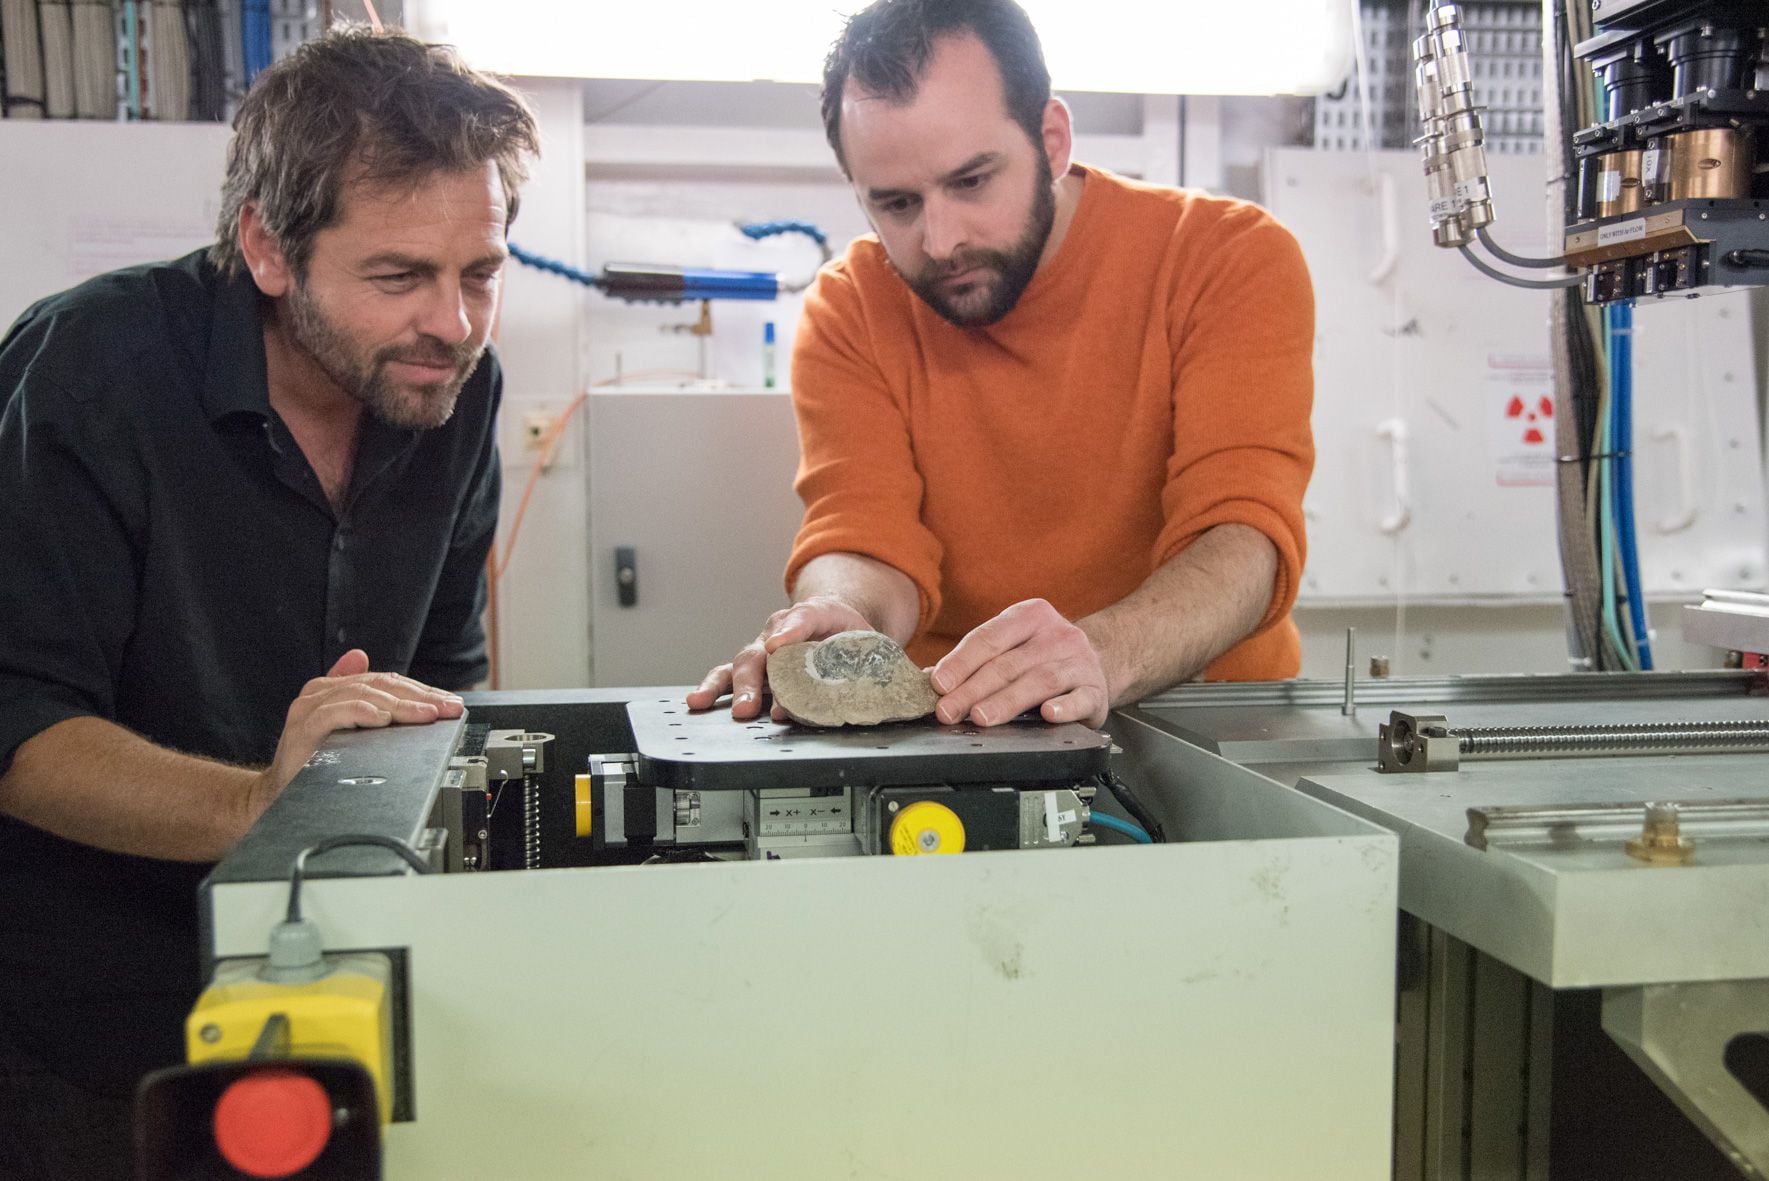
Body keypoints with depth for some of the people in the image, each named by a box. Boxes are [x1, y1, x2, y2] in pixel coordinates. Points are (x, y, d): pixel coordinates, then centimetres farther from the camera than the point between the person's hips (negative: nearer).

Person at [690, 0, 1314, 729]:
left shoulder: (1233, 260, -10)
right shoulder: (847, 313, -2)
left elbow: (1243, 535, -21)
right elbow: (863, 539, -11)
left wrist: (1104, 655, -41)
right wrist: (841, 619, -36)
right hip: (946, 732, 3)